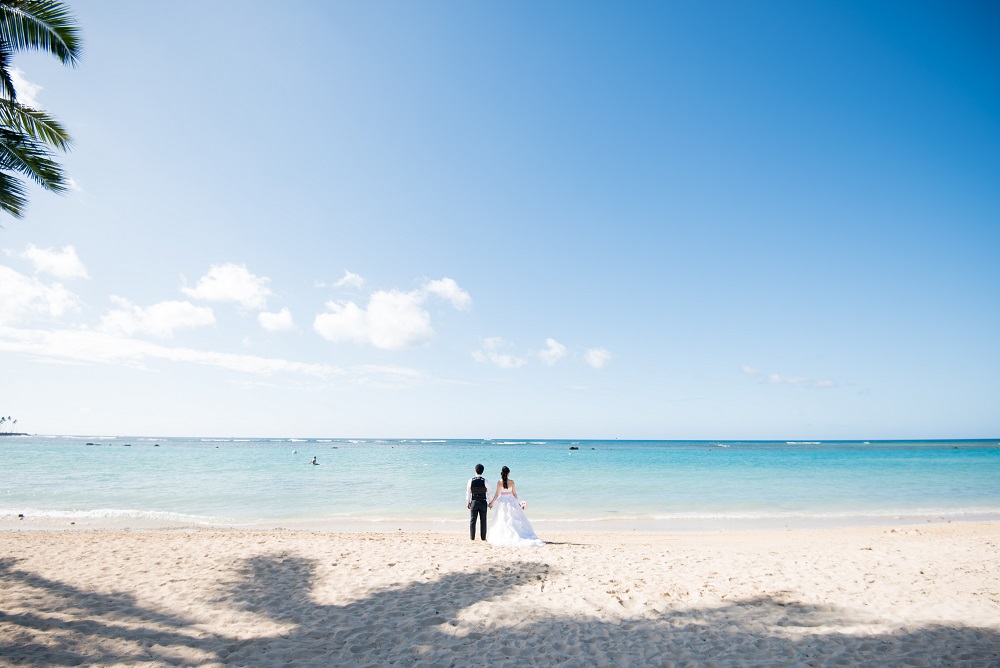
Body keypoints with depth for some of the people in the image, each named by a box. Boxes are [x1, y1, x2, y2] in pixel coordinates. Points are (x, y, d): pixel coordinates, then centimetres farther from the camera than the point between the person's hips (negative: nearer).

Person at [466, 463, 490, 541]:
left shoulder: (471, 480, -6)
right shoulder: (485, 481, -9)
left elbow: (468, 492, 1)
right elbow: (488, 493, -2)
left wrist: (467, 502, 11)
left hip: (474, 502, 1)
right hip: (483, 502, -1)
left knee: (472, 520, 9)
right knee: (483, 520, 8)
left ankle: (472, 537, 10)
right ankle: (483, 537, 9)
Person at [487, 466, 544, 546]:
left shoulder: (499, 482, -8)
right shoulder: (511, 482, -6)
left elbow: (497, 494, -5)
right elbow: (514, 493, 0)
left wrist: (492, 502, 6)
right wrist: (518, 503, 13)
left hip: (503, 503, 0)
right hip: (511, 501, 1)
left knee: (503, 521, 7)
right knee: (516, 520, 7)